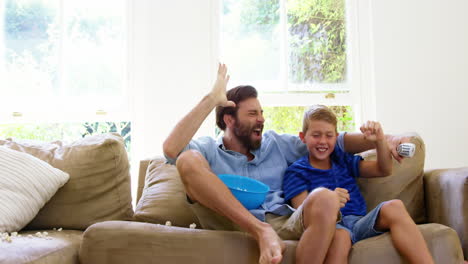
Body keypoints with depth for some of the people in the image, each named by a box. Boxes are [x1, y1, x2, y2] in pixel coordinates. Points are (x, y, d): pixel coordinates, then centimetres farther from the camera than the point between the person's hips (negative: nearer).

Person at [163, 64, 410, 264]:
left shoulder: (277, 144, 22)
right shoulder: (208, 150, 11)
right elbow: (171, 149, -10)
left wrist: (380, 141, 3)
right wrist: (211, 99, -8)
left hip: (285, 225, 2)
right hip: (234, 226, -1)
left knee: (325, 199, -32)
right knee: (188, 160, -21)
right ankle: (261, 232, -26)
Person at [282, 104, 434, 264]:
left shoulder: (343, 159, 23)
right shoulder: (296, 172, 6)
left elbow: (383, 170, 20)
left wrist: (379, 140, 2)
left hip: (359, 222, 5)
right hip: (330, 227, -5)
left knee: (393, 207, -23)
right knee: (340, 235, -40)